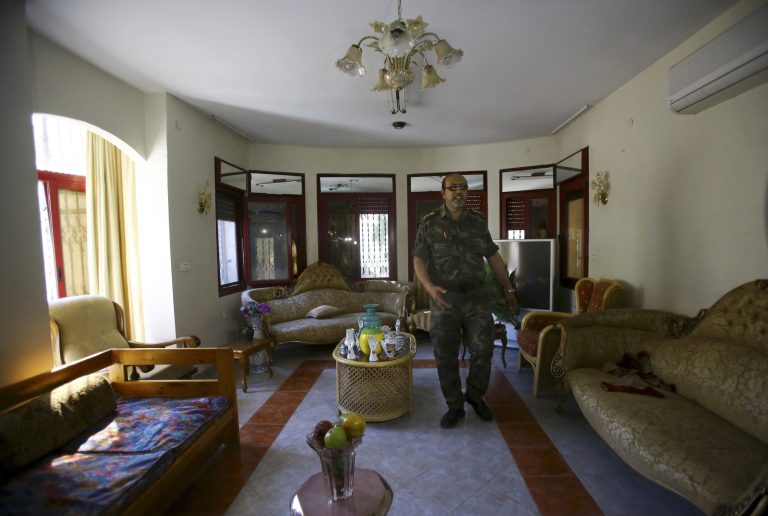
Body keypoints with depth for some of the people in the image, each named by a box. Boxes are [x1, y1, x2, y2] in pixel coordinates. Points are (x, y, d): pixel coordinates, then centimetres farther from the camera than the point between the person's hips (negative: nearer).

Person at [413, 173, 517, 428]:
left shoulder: (478, 221, 8)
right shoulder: (429, 223, -1)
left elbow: (494, 257, 13)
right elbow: (419, 260, -5)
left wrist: (509, 289, 14)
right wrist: (429, 287, -22)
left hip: (476, 296, 2)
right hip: (444, 298, -2)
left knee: (483, 350, 5)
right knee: (446, 356, 6)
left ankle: (476, 396, 32)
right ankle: (454, 406, 25)